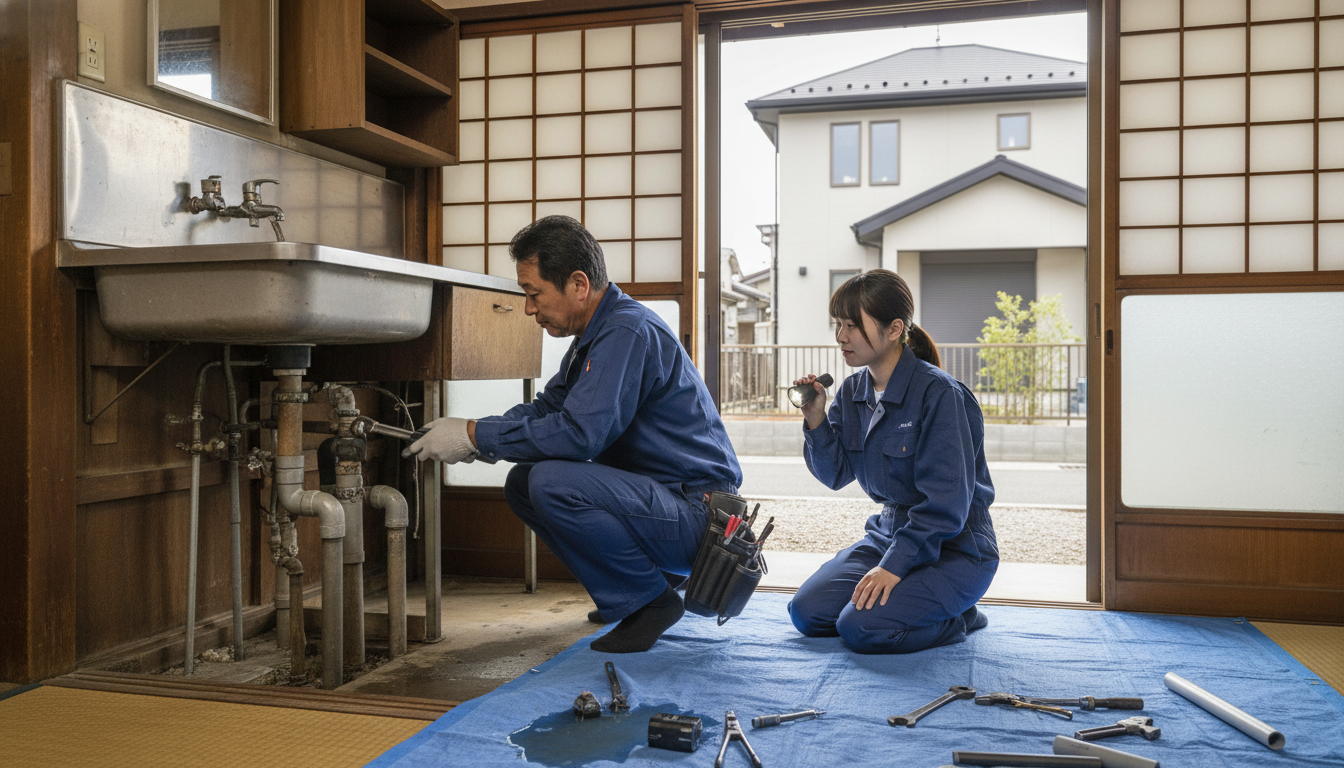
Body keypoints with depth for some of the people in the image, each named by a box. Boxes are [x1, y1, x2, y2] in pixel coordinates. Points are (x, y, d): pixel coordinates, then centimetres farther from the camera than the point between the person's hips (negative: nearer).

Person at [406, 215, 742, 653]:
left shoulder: (629, 333, -20)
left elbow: (579, 432, -29)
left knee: (553, 482, -27)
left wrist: (474, 436, -19)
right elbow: (544, 409, 17)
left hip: (697, 515, -10)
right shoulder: (596, 335, 12)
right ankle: (644, 577, 12)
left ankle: (650, 600, -9)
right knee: (522, 481, 8)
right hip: (654, 499, 10)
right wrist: (461, 436, 2)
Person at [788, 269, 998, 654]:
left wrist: (893, 564, -25)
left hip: (953, 547, -7)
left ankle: (958, 618, 3)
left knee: (861, 628, -23)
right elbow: (835, 473, 5)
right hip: (889, 532, 7)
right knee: (806, 612, -6)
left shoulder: (939, 394, -21)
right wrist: (816, 419, -12)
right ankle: (904, 600, 14)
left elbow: (946, 501, -23)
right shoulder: (853, 391, 2)